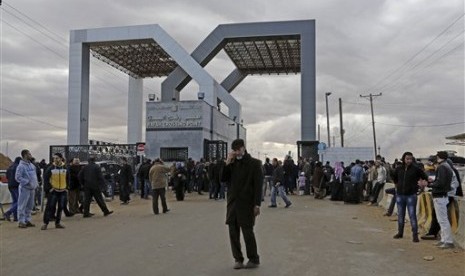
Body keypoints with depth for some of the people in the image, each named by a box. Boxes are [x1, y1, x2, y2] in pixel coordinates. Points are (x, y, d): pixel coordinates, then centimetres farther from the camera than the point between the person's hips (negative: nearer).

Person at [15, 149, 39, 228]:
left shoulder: (32, 165, 12)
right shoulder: (21, 166, -12)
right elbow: (18, 177, -16)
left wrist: (36, 183, 9)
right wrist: (27, 182, -19)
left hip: (32, 188, 8)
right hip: (25, 188, -8)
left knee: (30, 205, 13)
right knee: (22, 205, -3)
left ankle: (27, 220, 22)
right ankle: (21, 221, 3)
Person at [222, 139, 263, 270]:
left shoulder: (254, 163, -4)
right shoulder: (232, 163, 11)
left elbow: (258, 184, -7)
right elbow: (223, 179, 5)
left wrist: (257, 204, -13)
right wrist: (227, 163, -5)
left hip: (247, 204, -5)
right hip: (232, 203, 5)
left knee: (247, 232, -2)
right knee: (233, 232, 7)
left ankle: (254, 259, 14)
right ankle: (238, 259, 20)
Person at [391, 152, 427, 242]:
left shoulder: (416, 169, -6)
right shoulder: (398, 169, 3)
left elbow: (425, 177, 4)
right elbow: (394, 178, 21)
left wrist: (416, 184, 1)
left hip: (411, 195, -4)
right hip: (400, 195, 4)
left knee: (412, 215, -4)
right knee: (400, 215, 13)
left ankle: (415, 235, 2)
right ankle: (400, 232, 25)